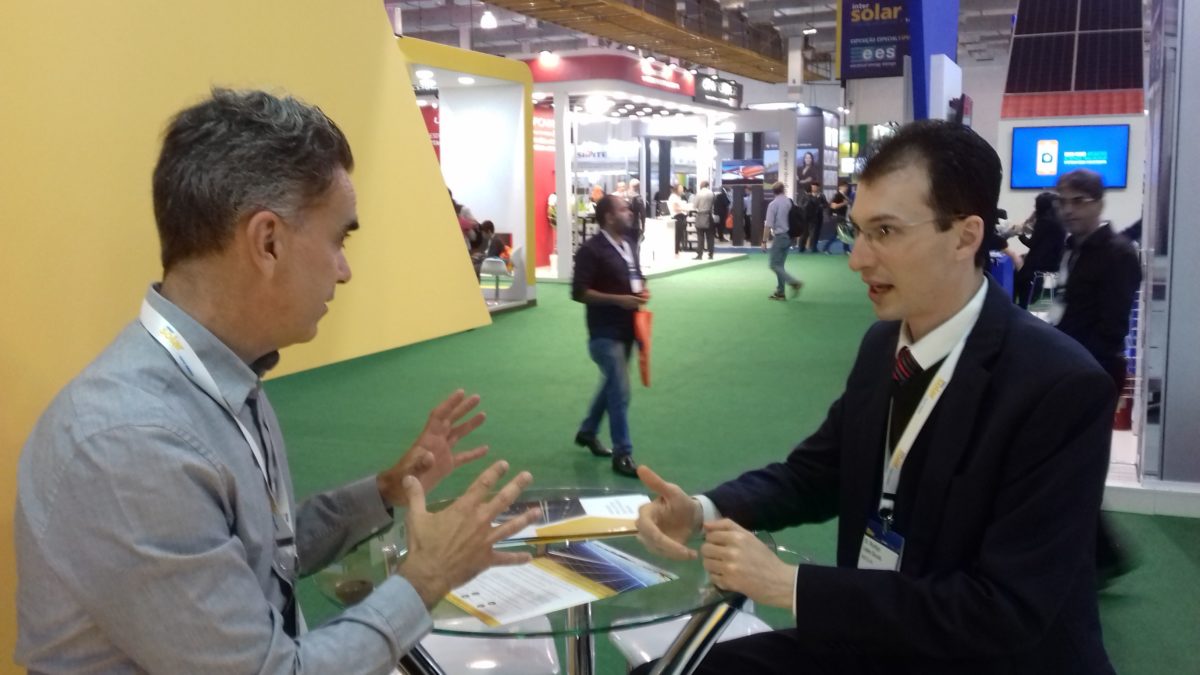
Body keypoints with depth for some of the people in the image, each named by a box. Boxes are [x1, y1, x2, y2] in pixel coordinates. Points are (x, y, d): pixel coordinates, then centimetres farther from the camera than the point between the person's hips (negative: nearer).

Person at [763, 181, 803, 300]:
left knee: (773, 264, -3)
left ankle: (794, 282, -17)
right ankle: (780, 292, 11)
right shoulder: (790, 202, 5)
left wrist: (764, 240, -9)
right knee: (779, 264, 12)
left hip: (779, 237, -7)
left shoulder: (773, 204, -11)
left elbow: (769, 225, -14)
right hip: (789, 236, 7)